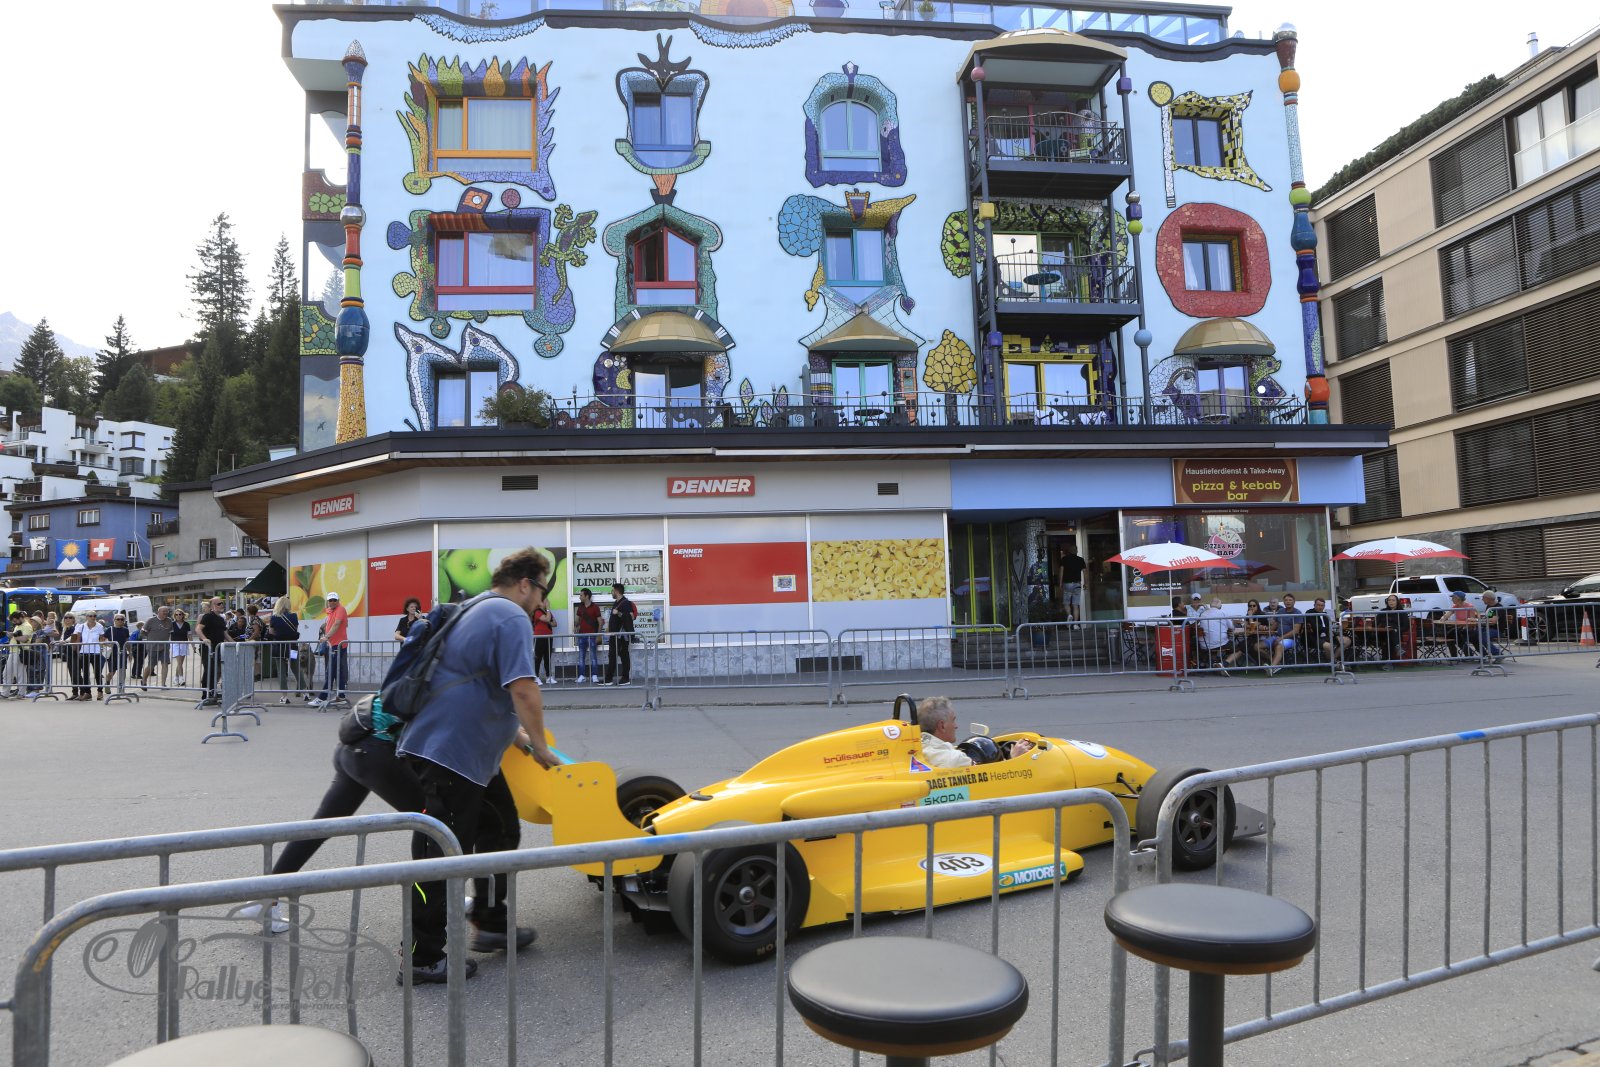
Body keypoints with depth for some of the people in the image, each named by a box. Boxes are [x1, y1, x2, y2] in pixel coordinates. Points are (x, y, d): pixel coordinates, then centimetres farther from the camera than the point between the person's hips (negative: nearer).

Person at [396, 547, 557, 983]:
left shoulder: (476, 610, 18)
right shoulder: (511, 617, -14)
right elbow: (523, 690, -24)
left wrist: (516, 734, 25)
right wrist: (539, 746, -10)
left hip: (471, 753, 11)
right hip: (450, 753, -11)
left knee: (500, 831, 19)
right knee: (441, 852, -3)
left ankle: (491, 923, 30)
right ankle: (422, 958, 5)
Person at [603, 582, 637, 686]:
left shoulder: (626, 603, -13)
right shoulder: (615, 603, 17)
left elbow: (630, 617, -23)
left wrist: (619, 613, -28)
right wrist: (609, 624, 24)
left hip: (623, 635, -10)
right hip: (615, 634, 10)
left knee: (624, 655, -4)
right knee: (612, 656, 9)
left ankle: (625, 678, 0)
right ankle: (608, 679, 12)